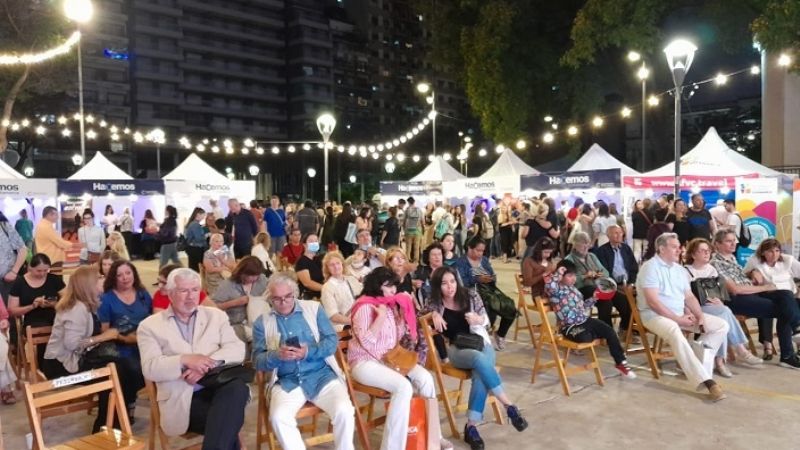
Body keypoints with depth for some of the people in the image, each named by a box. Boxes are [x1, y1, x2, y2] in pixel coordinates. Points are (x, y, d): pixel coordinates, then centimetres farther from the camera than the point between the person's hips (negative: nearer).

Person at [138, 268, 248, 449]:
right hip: (181, 398, -3)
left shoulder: (216, 316, 15)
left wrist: (208, 364, -16)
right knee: (225, 424, -32)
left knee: (238, 388, -33)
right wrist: (185, 360, -19)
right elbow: (150, 369, -3)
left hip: (219, 386, 3)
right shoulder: (150, 325, 9)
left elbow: (237, 349, 2)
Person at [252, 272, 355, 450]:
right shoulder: (262, 322, 9)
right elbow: (258, 360, 4)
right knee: (278, 417, -29)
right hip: (287, 381, 1)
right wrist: (277, 355, -18)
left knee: (344, 410, -25)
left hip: (321, 375, 0)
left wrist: (308, 352, -17)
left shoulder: (313, 308, 8)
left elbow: (332, 340, 1)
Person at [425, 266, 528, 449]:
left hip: (480, 343, 2)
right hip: (456, 348, -1)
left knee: (480, 374, -32)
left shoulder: (470, 296, 3)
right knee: (480, 359, -36)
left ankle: (471, 426, -26)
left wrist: (476, 319, -15)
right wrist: (434, 314, -9)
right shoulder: (435, 302, -1)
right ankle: (509, 406, -29)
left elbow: (485, 321, 8)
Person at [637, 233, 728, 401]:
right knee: (674, 331, -40)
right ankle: (706, 380, -37)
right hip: (655, 315, -8)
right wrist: (677, 319, -19)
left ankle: (698, 368, -10)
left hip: (682, 313, 9)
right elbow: (652, 301, -19)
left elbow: (689, 296, 14)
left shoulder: (679, 269, 14)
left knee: (721, 325, -1)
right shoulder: (650, 267, -12)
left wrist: (700, 316, -5)